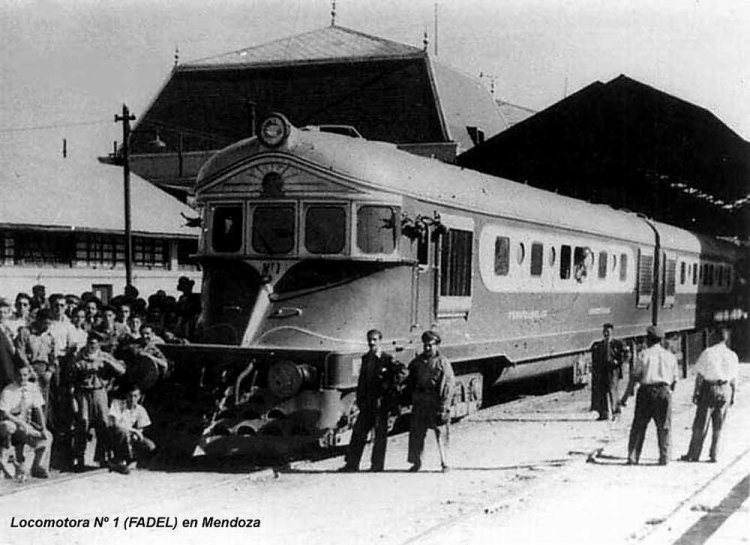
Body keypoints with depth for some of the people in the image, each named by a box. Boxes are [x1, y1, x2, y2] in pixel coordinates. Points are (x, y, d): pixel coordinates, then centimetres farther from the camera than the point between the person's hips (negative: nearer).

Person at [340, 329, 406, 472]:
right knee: (358, 432, 8)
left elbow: (403, 372, -20)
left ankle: (377, 466, 7)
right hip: (367, 403, 6)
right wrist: (360, 400, 10)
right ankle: (352, 464, 15)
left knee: (380, 435, 1)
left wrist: (389, 386, -18)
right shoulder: (366, 358, 12)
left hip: (381, 403, -6)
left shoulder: (387, 359, -8)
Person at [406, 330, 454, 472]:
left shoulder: (443, 363, -1)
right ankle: (416, 462, 13)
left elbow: (448, 386, -7)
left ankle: (445, 463, 6)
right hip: (419, 402, 4)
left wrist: (444, 407, -14)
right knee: (416, 433, 4)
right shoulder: (416, 362, 13)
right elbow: (410, 382, 19)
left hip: (436, 402, -4)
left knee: (441, 434, -2)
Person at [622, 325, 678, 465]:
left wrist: (627, 395, 2)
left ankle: (632, 457, 0)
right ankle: (664, 457, 5)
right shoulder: (670, 356, 9)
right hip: (664, 391, 2)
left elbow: (635, 376, -3)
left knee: (638, 426, 3)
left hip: (646, 391, -2)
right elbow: (674, 380, 9)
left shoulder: (643, 354, 0)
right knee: (663, 426, 8)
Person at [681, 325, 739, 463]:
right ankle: (714, 454, 13)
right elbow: (734, 379, 5)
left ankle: (693, 454, 6)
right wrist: (732, 395, 14)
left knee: (700, 423, 3)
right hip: (725, 390, 3)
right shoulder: (732, 355, 1)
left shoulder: (707, 353, -8)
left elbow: (700, 375, -7)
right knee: (718, 426, 10)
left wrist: (696, 393, -1)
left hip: (709, 388, -3)